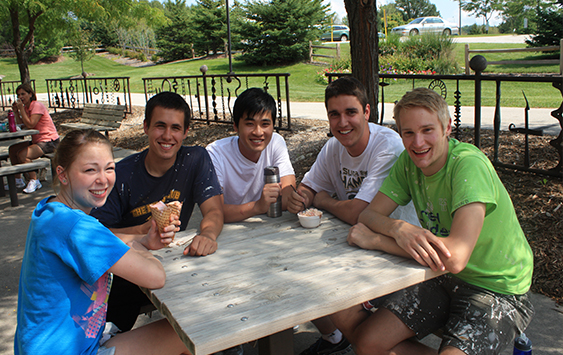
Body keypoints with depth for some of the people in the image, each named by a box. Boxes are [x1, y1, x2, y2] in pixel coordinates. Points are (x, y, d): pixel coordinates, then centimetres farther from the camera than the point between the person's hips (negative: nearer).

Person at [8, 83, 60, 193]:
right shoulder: (26, 107, 15)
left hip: (49, 141, -10)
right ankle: (18, 180, 13)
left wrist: (21, 108, -18)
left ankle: (34, 181, -9)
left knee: (22, 154, -24)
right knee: (12, 149, 5)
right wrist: (16, 111, -1)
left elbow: (30, 124, -22)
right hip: (37, 141, 10)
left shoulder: (37, 106, -13)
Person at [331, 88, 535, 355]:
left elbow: (455, 258, -36)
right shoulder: (409, 160, -4)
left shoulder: (469, 164, -26)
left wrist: (375, 239, -26)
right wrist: (399, 229, -29)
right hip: (444, 279, 6)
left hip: (499, 292, -5)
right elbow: (369, 214, -5)